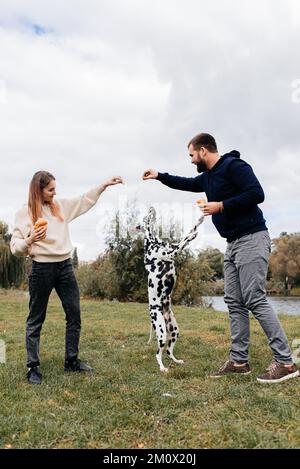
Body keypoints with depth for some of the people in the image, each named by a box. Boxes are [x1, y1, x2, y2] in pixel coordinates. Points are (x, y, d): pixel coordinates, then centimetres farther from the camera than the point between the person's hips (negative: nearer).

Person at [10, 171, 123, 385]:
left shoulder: (61, 205, 8)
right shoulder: (25, 213, -6)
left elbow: (85, 200, 19)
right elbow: (15, 247, -4)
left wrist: (104, 185, 14)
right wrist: (30, 241, -23)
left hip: (65, 265, 6)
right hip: (42, 269, -5)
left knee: (74, 315, 9)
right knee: (36, 319, 6)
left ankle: (72, 360, 23)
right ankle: (33, 366, 16)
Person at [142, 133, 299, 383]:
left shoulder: (234, 166, -10)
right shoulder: (208, 177, 17)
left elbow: (257, 194, -20)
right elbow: (186, 184, 34)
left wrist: (222, 206, -18)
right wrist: (159, 176, 33)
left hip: (251, 240, -9)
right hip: (233, 244, 10)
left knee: (256, 300, -13)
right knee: (235, 302, 7)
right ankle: (239, 361, 12)